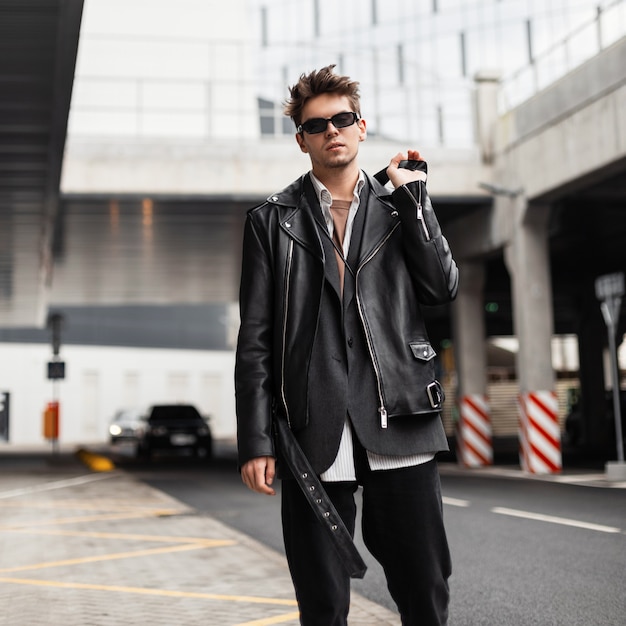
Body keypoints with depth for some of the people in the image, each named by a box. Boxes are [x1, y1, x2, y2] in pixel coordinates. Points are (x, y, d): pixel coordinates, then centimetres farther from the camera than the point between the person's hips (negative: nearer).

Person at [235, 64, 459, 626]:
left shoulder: (400, 207, 15)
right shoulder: (272, 220, 9)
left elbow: (443, 287, 0)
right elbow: (255, 339, 4)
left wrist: (410, 194, 0)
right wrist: (255, 440, -2)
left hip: (400, 430, 1)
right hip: (314, 434, -1)